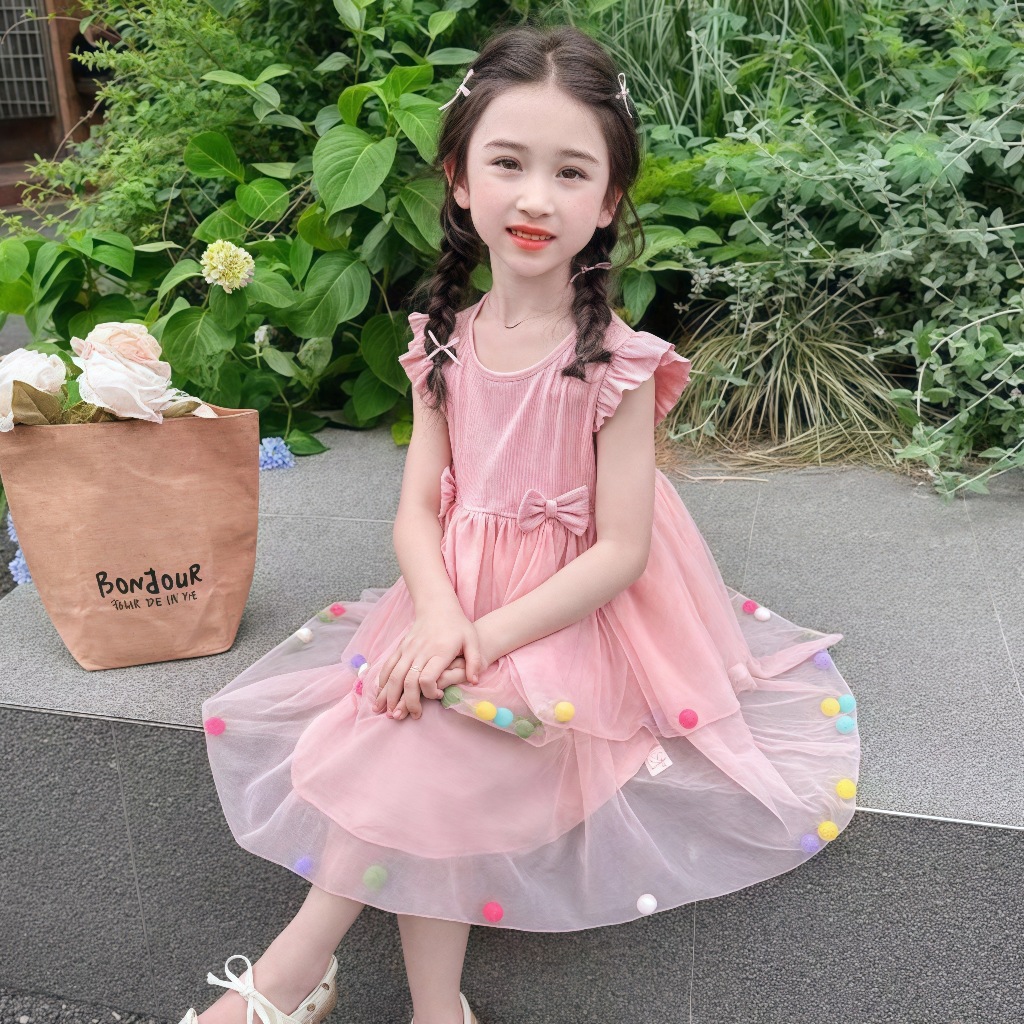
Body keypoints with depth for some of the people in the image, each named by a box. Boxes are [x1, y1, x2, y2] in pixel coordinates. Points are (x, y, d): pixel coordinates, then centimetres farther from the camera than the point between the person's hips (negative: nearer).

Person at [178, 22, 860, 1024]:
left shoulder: (617, 363, -14)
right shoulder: (445, 342, 1)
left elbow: (621, 549, -14)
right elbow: (418, 505, 0)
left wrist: (487, 635, -20)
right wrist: (438, 615, -20)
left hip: (571, 619, -4)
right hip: (456, 597, 5)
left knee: (423, 736, -24)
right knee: (414, 736, -18)